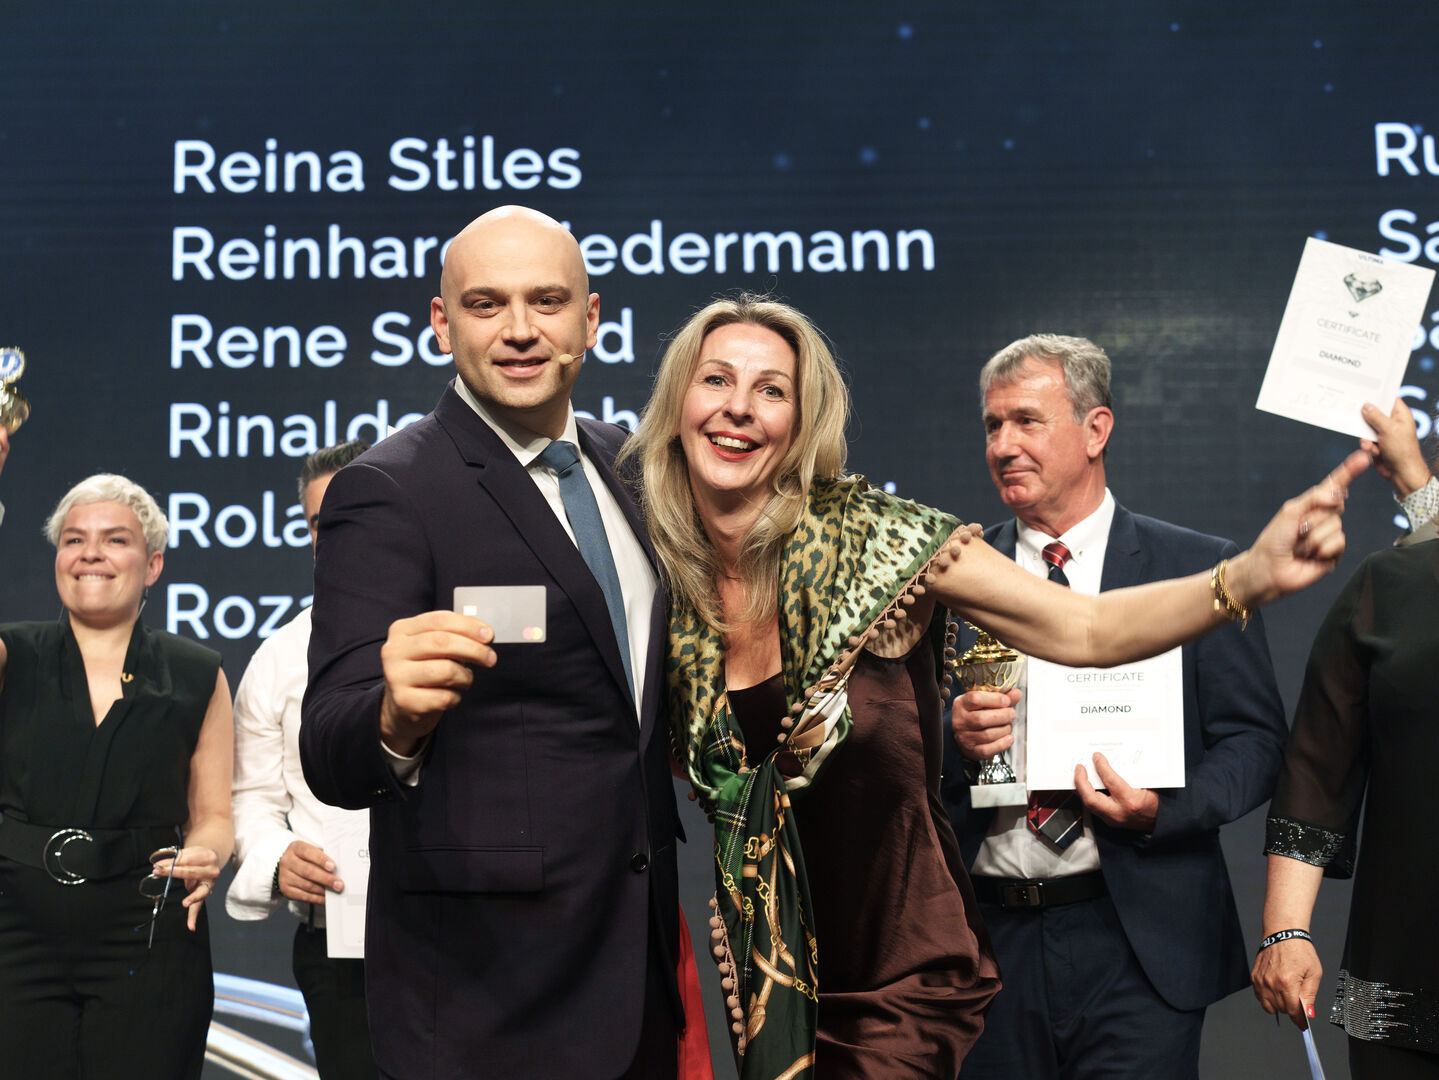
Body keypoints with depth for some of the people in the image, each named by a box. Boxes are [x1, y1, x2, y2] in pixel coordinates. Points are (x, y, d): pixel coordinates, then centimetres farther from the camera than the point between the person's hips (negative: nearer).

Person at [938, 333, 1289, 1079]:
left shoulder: (1199, 569, 2)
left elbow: (1255, 739, 0)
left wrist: (1162, 810, -17)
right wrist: (952, 739, -15)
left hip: (1137, 941, -2)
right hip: (987, 934, 2)